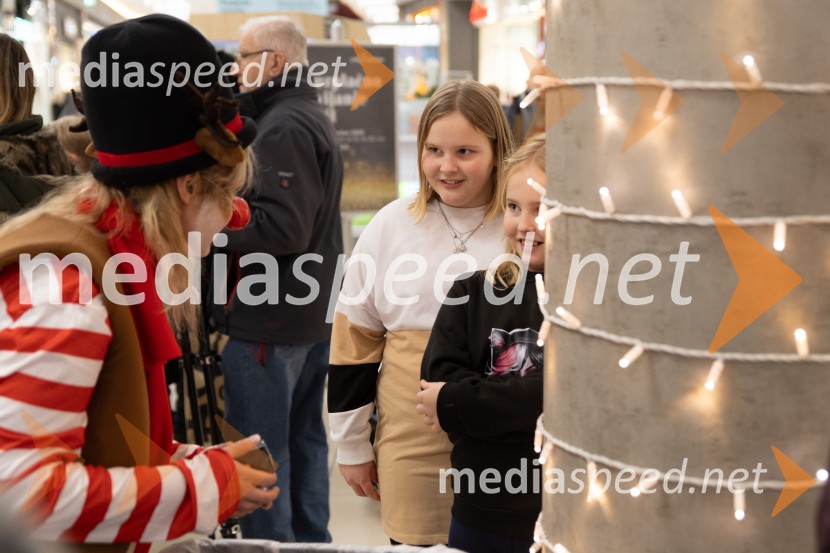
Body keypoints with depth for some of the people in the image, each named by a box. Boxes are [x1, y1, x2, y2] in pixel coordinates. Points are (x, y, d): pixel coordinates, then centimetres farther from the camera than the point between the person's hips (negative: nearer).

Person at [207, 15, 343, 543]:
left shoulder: (283, 126, -16)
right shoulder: (312, 118, 17)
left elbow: (281, 226, -25)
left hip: (269, 318, -10)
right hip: (311, 313, 11)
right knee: (303, 438, 16)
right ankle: (311, 538, 25)